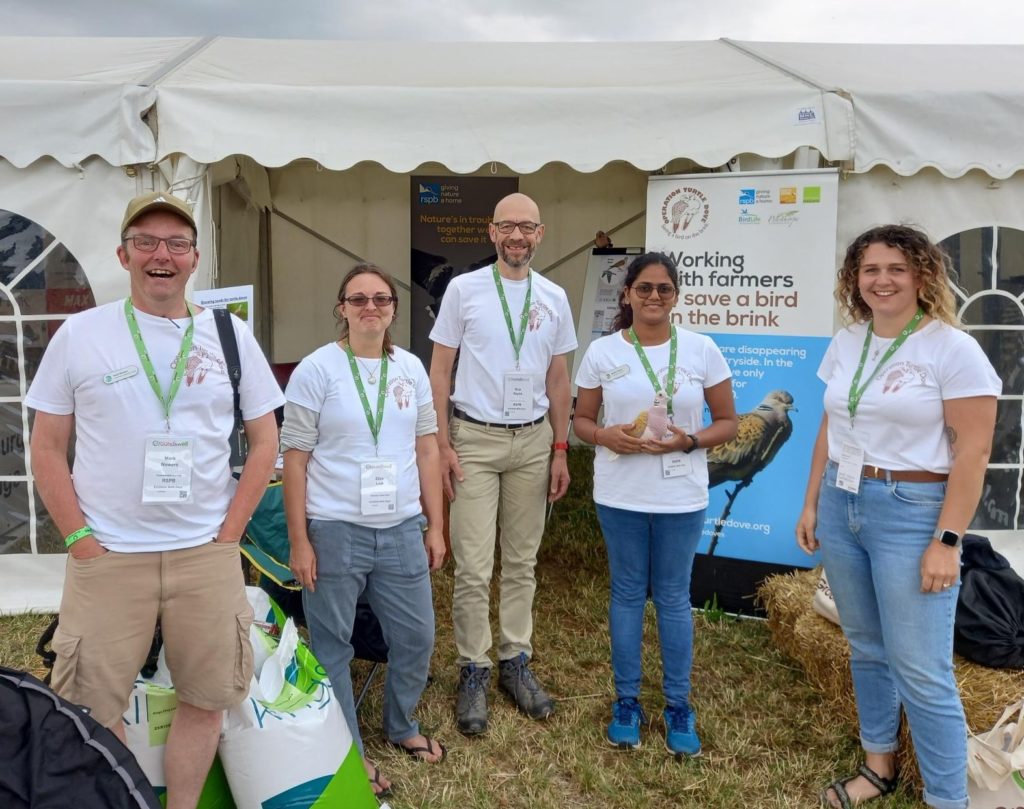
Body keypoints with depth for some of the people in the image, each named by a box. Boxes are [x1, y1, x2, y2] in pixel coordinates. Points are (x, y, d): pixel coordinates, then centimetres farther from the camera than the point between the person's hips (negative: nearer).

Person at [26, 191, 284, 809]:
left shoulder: (231, 336, 4)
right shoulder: (80, 335, 1)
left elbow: (265, 441, 7)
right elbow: (47, 447, 3)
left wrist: (228, 536, -1)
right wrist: (80, 539, -5)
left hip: (207, 554, 1)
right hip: (107, 555, -1)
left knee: (206, 698, 10)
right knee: (94, 708, 5)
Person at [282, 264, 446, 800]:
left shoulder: (411, 369, 6)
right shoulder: (317, 370, -7)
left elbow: (427, 451, 10)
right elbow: (294, 460, -7)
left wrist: (435, 526, 8)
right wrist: (299, 541, -10)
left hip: (401, 530, 4)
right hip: (335, 531, -4)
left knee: (416, 637, 15)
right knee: (332, 647, 9)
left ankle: (401, 725, 41)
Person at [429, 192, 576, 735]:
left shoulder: (554, 298, 7)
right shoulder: (464, 289, -3)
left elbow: (558, 380, 11)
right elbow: (440, 372, -1)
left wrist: (560, 451, 8)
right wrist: (442, 445, -8)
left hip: (533, 441, 3)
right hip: (475, 439, -3)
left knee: (522, 562, 11)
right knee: (474, 566, -2)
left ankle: (515, 661, 25)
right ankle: (473, 671, 13)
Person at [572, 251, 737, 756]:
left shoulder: (701, 350, -2)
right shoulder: (602, 352, -1)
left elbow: (727, 422, 2)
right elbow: (581, 420, 6)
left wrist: (689, 441, -17)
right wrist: (607, 437, -16)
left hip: (681, 496, 0)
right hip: (620, 495, 1)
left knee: (673, 597, 9)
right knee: (627, 594, 11)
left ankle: (678, 706, 25)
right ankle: (627, 702, 27)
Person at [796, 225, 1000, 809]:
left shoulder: (952, 348, -11)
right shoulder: (846, 343, 7)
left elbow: (972, 453, -13)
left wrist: (947, 541, -16)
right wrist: (811, 504, 12)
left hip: (912, 513, -6)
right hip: (842, 505, 6)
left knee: (922, 671, -2)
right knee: (867, 649, 18)